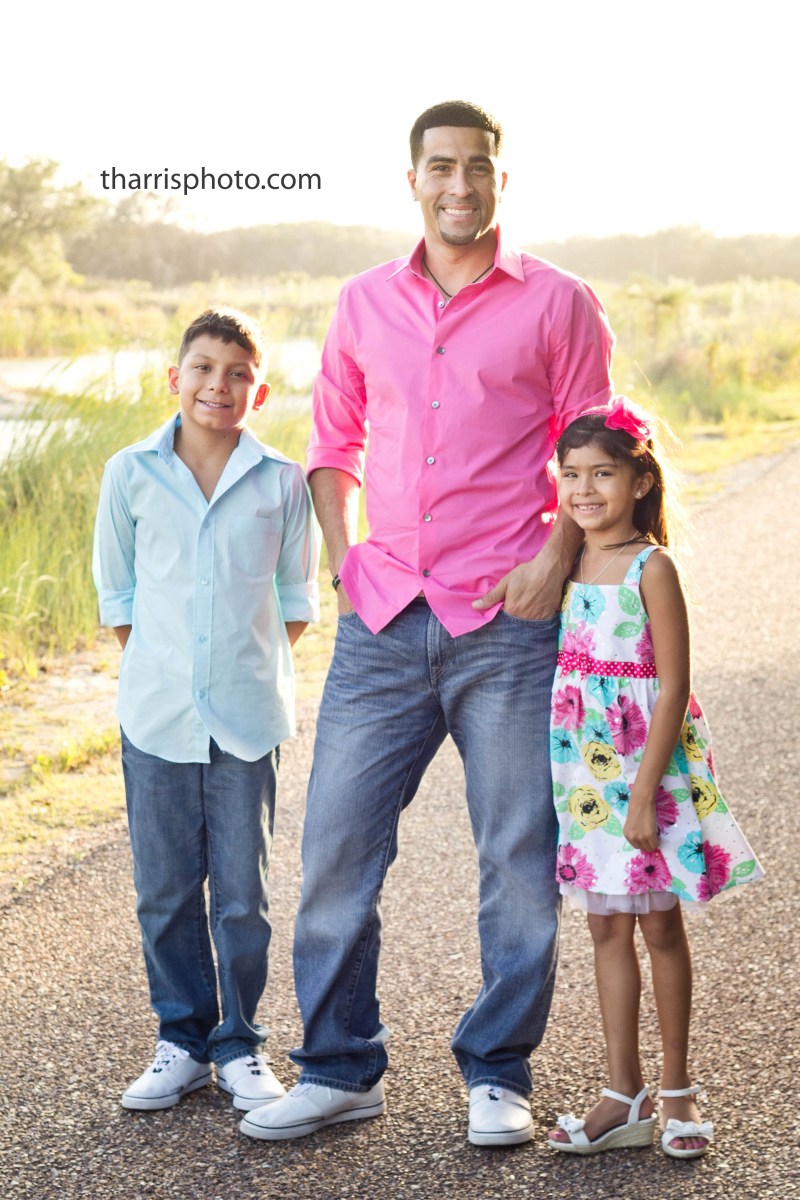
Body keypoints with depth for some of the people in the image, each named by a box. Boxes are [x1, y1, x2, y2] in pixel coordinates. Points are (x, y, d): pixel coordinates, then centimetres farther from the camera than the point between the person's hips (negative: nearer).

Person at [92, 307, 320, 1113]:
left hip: (247, 715, -1)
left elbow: (297, 598, 9)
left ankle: (240, 1046, 19)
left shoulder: (281, 482, 0)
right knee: (164, 890, 7)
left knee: (242, 891, 5)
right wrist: (156, 669, 4)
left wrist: (253, 670, 4)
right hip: (157, 714, 1)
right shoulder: (131, 474, 1)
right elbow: (116, 593, 9)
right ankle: (182, 1041, 22)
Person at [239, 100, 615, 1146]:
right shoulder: (365, 304, 12)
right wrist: (341, 556, 8)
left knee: (519, 860, 3)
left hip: (505, 623, -3)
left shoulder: (556, 303, 2)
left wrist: (554, 559, -10)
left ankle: (498, 1074, 19)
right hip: (383, 623, 3)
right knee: (336, 845, 3)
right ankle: (340, 1069, 18)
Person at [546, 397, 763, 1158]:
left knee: (660, 925, 6)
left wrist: (645, 789, -18)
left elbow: (672, 687, -14)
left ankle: (677, 1090, 20)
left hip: (648, 765, -5)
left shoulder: (652, 567, -12)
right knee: (607, 927, 8)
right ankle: (624, 1097, 16)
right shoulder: (570, 563, 6)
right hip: (588, 765, 6)